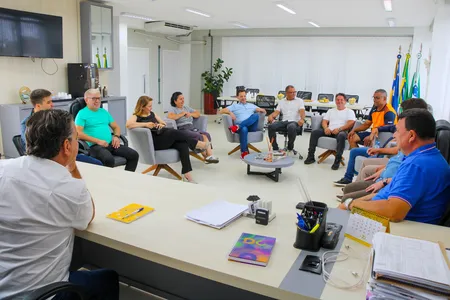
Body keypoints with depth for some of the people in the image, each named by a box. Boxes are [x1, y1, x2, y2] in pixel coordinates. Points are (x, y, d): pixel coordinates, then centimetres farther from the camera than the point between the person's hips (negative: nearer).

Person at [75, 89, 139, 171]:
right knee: (109, 159, -37)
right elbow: (78, 133, -10)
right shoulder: (82, 113, 2)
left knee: (134, 155, -12)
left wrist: (116, 136, 2)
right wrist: (98, 141, -16)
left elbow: (116, 127, 26)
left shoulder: (104, 111, 22)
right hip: (95, 146, -6)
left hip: (111, 144, 6)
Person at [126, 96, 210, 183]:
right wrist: (145, 124, -18)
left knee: (182, 144, -23)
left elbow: (164, 123, 27)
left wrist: (161, 125, 2)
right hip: (153, 142, -7)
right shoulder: (136, 117, 1)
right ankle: (198, 144, -8)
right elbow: (128, 124, -20)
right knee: (175, 132, -28)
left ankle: (187, 175, -30)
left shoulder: (152, 114, 22)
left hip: (163, 137, 7)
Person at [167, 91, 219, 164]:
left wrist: (190, 114, 3)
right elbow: (170, 116, -16)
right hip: (182, 130, -6)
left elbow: (198, 114, 24)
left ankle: (210, 155, -34)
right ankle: (207, 157, -21)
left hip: (192, 128, 7)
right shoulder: (172, 108, 7)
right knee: (199, 136, -30)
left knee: (206, 135, -23)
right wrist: (182, 114, -4)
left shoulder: (186, 108, 28)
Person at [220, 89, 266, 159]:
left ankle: (238, 127, -38)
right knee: (244, 129, -40)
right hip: (242, 127, -2)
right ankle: (244, 151, -37)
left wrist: (260, 110, -3)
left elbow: (264, 111, 21)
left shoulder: (251, 105, 29)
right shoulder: (234, 106, 22)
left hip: (252, 126, 2)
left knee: (255, 115, -30)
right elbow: (222, 111, 10)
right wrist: (230, 112, -9)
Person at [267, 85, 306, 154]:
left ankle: (290, 148, -16)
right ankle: (275, 148, -17)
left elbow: (302, 111, -4)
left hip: (295, 122, -3)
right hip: (284, 121, 3)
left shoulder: (299, 101, 12)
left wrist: (302, 119, -27)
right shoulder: (281, 101, 21)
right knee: (271, 126, -26)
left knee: (291, 128, -40)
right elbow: (276, 112, 11)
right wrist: (271, 116, -13)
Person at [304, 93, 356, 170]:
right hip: (329, 131, 4)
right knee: (314, 132, -20)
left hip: (341, 131, -4)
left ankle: (337, 160, -37)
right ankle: (311, 156, -19)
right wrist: (326, 128, -7)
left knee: (341, 136, -40)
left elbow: (351, 123, -2)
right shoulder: (331, 111, 28)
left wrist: (339, 129, -18)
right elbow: (324, 121, 17)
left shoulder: (349, 111, 15)